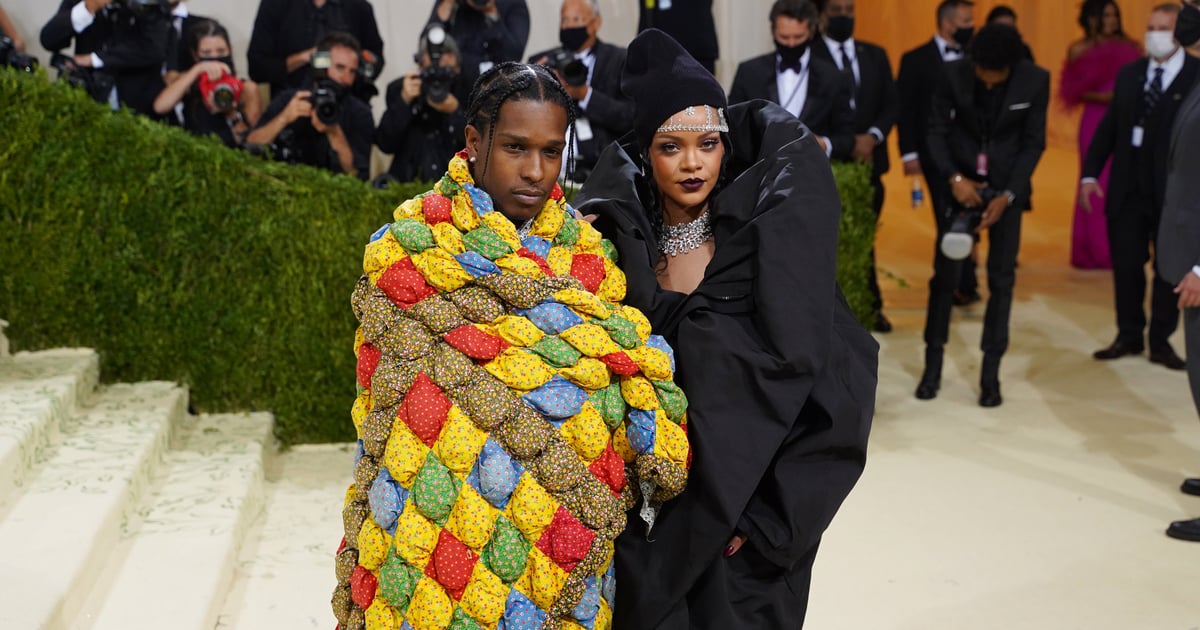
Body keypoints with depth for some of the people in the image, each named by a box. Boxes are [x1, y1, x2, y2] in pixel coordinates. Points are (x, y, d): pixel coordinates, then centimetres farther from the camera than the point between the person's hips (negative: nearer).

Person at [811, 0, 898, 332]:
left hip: (867, 159, 4)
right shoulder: (809, 56, -2)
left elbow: (892, 104, 8)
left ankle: (869, 308, 16)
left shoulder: (875, 55, 14)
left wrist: (872, 136, -9)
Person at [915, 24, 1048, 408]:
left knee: (1001, 280, 1)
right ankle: (933, 365, 14)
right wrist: (953, 177, -17)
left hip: (1007, 188, 0)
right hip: (961, 183, 0)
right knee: (945, 274, 0)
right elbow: (937, 129, -5)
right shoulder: (954, 73, -13)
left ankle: (991, 373, 9)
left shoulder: (1035, 80, -13)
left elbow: (1033, 143, -7)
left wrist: (1008, 195, -14)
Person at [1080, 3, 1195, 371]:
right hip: (1128, 189, 4)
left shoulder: (1194, 76, -7)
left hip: (1174, 191, -3)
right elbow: (1109, 126, 8)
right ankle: (1129, 336, 22)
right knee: (1126, 265, 8)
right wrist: (1090, 173, 0)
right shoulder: (1129, 74, 8)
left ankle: (1161, 341, 19)